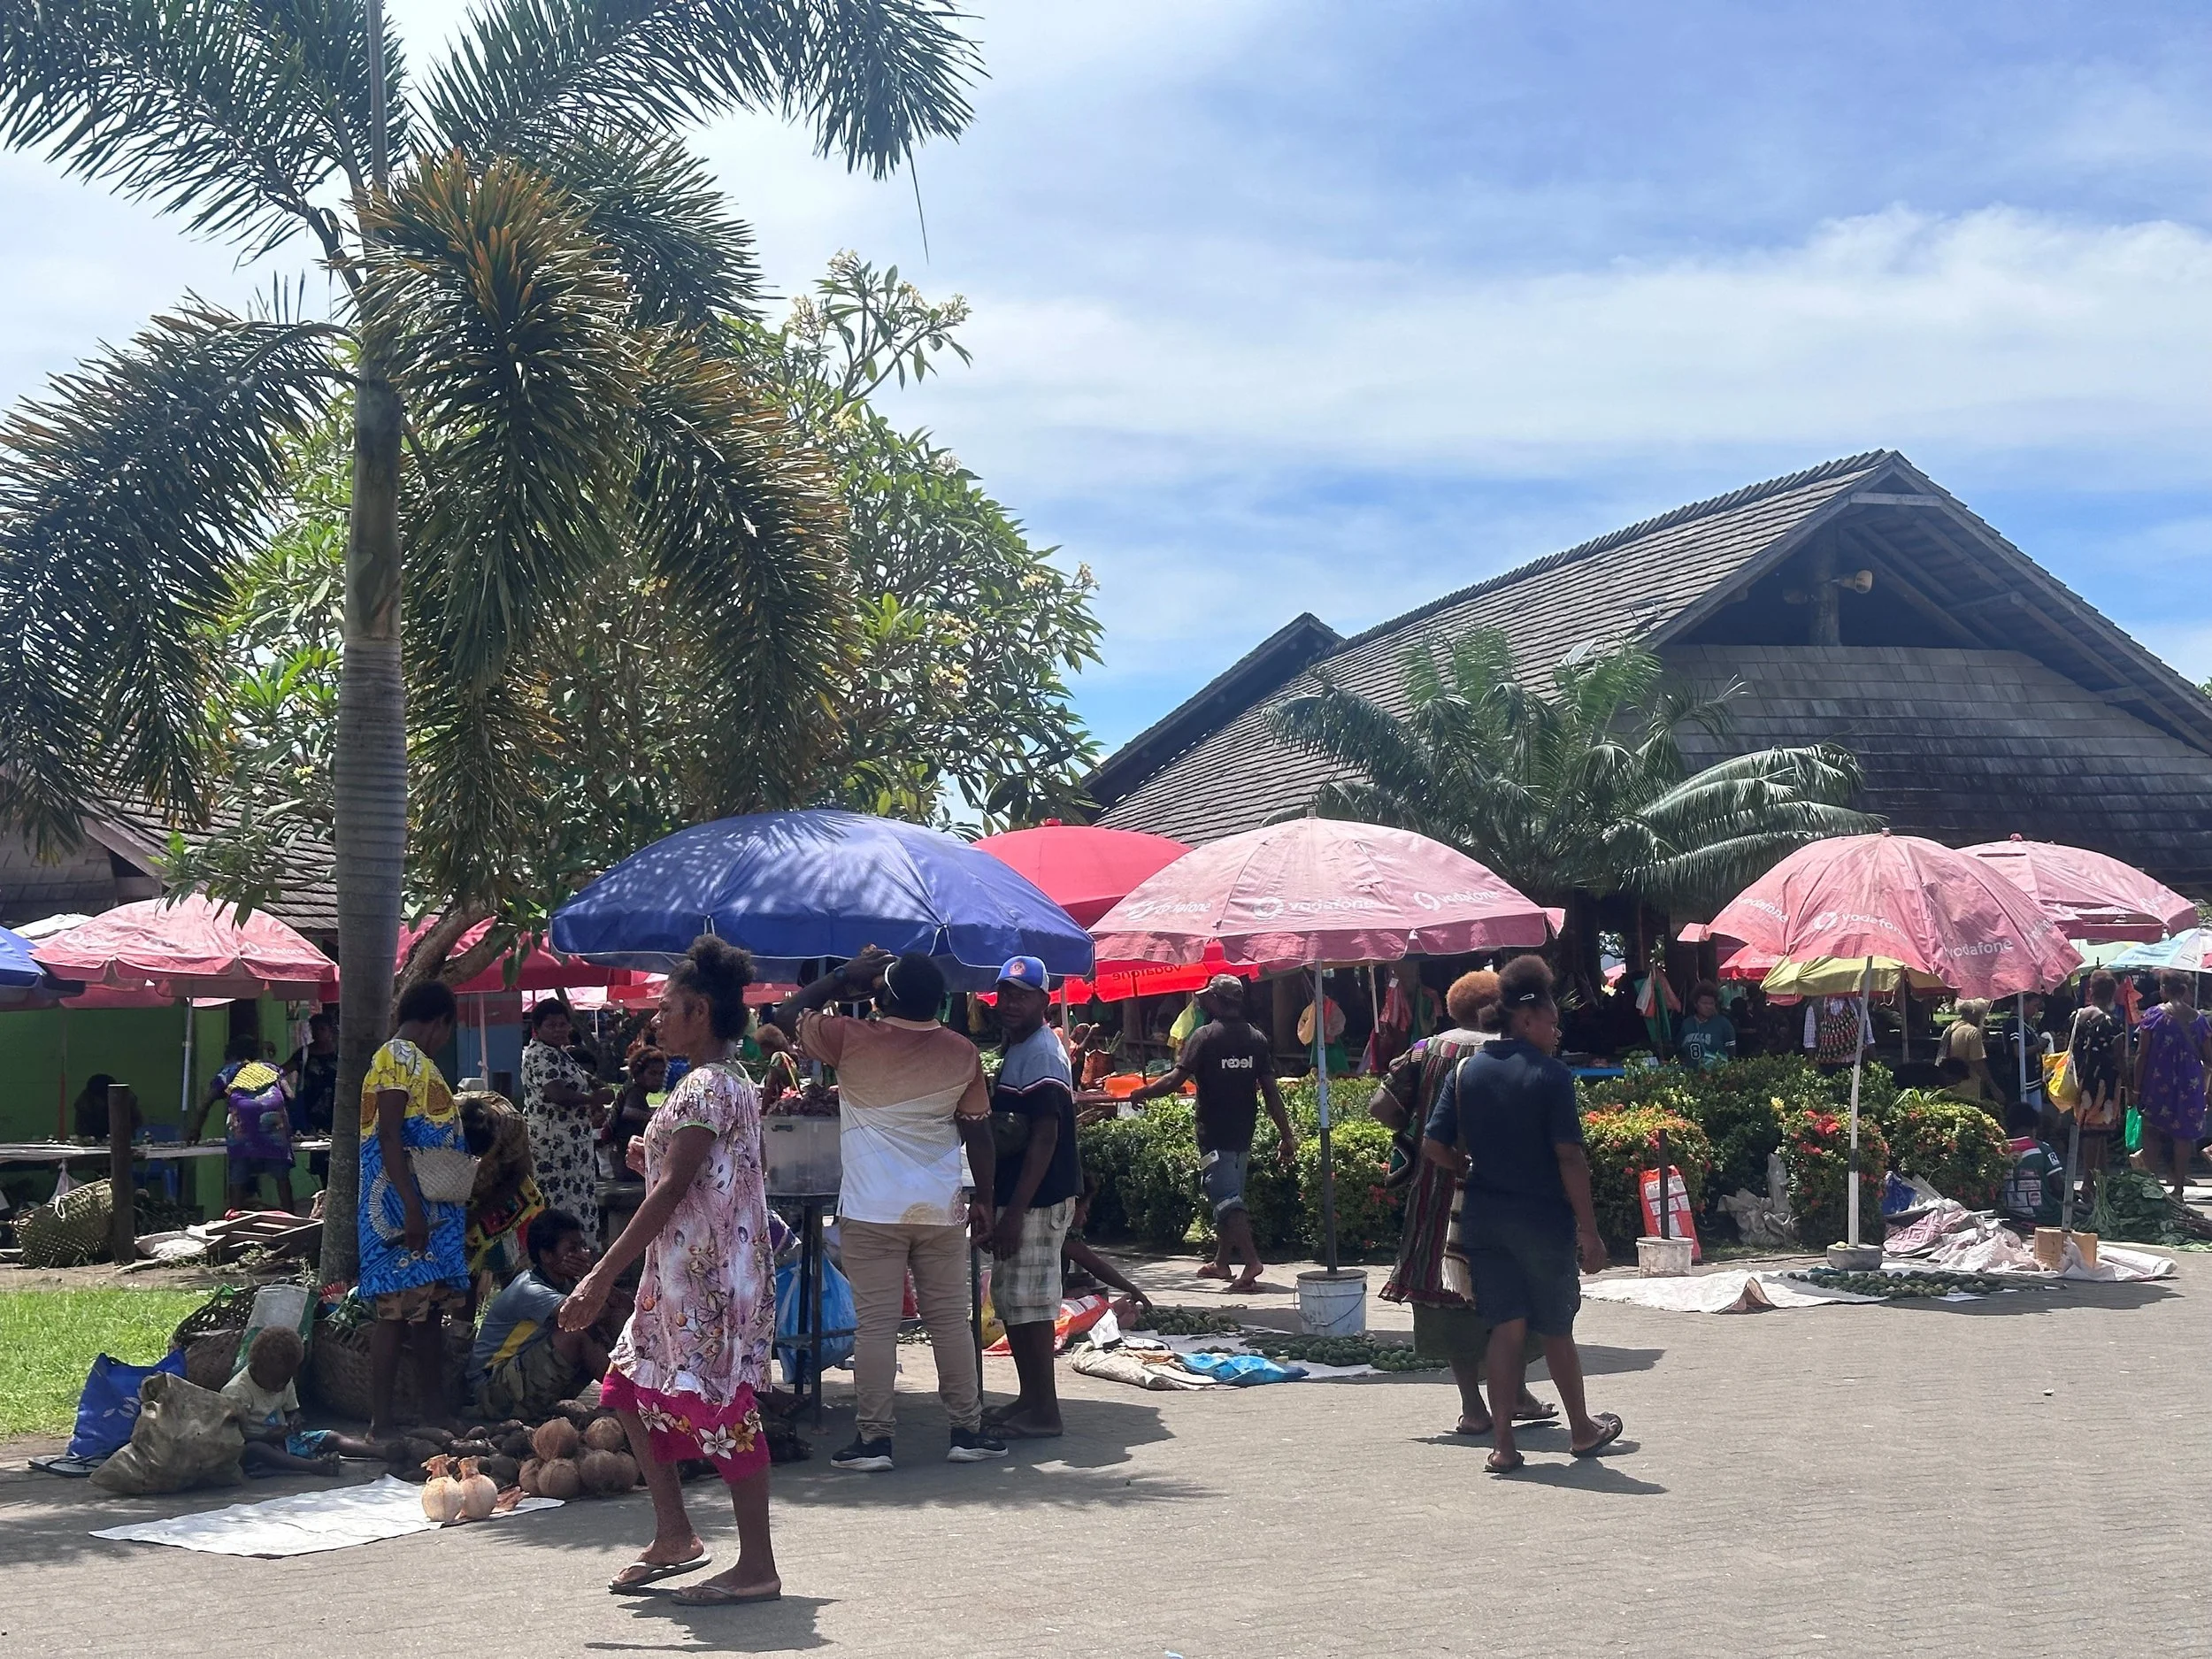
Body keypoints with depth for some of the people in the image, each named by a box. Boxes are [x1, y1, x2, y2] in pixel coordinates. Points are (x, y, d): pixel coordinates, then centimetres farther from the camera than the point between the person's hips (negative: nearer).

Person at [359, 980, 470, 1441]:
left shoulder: (412, 1060, 19)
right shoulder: (400, 1057, -10)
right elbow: (388, 1136, -19)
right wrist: (412, 1208, -24)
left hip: (431, 1209, 10)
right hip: (403, 1207, -10)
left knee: (428, 1308, 11)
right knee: (398, 1309, -9)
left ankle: (435, 1418, 17)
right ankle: (381, 1425, -7)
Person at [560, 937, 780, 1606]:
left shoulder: (706, 1087, -17)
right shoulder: (732, 1080, 14)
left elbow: (673, 1190, -24)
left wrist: (603, 1275, -25)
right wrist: (651, 1159, 8)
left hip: (710, 1275, -11)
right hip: (686, 1275, 11)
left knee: (722, 1407, -5)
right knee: (634, 1388, 15)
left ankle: (757, 1568, 3)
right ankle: (674, 1536, 22)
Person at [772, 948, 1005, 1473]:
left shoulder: (853, 1040, -9)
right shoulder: (963, 1053, 1)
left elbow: (787, 1016, 4)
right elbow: (977, 1130, 6)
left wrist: (843, 977, 9)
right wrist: (985, 1199, 13)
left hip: (871, 1212, -3)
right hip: (941, 1212, 3)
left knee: (875, 1324, 0)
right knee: (950, 1320, 10)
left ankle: (873, 1438, 1)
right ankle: (967, 1430, 15)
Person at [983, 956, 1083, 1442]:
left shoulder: (1042, 1055, -15)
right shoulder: (1017, 1050, 16)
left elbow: (1044, 1138, -21)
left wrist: (1015, 1211, -23)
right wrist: (996, 1202, 20)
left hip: (1037, 1201, -10)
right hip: (1018, 1197, 10)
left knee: (1029, 1304, -6)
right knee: (1010, 1302, 14)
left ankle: (1043, 1411, 0)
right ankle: (1030, 1400, 22)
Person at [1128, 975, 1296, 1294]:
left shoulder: (1205, 1036, -10)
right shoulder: (1257, 1038, 5)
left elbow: (1175, 1079, -16)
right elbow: (1271, 1091, 3)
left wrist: (1141, 1094, -1)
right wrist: (1286, 1136, 5)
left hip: (1214, 1133, -6)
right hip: (1243, 1133, 6)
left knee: (1227, 1199, -8)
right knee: (1230, 1194, 17)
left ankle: (1250, 1259, -22)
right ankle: (1222, 1261, 26)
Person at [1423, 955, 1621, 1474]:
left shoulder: (1466, 1071, 3)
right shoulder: (1551, 1076, -12)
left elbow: (1433, 1146, 1)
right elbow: (1570, 1158, -15)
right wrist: (1589, 1231, -10)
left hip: (1483, 1216, 4)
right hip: (1543, 1218, -4)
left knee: (1506, 1327, 9)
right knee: (1555, 1328, 12)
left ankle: (1502, 1445, 5)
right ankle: (1583, 1430, 30)